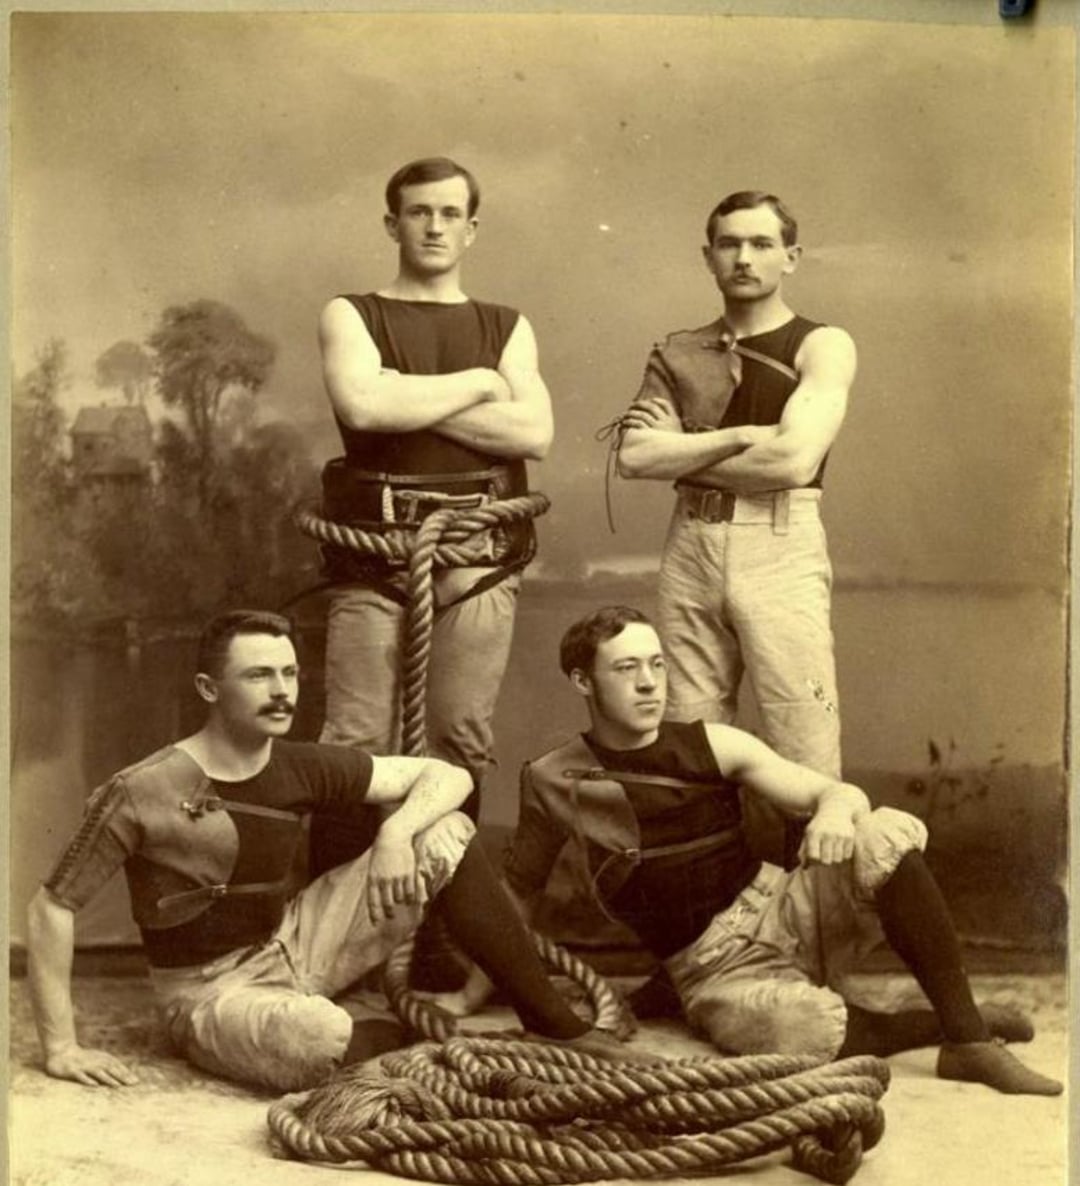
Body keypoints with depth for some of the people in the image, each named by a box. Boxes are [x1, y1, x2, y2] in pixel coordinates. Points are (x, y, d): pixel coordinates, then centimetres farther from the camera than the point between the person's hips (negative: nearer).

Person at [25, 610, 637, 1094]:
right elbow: (53, 906, -14)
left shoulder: (302, 768, -5)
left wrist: (396, 832, -25)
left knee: (448, 835, -10)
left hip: (293, 944, 5)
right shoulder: (141, 793, -19)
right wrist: (61, 1047, -14)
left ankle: (557, 1026, -7)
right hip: (214, 991, -5)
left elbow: (448, 776, -4)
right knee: (322, 1045, -41)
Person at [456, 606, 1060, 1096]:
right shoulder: (554, 784, 0)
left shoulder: (712, 745, 2)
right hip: (717, 973, -2)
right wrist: (465, 1000, 12)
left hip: (782, 911, 3)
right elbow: (517, 893, 13)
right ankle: (940, 1026, -6)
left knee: (890, 832, -26)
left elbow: (840, 791, 0)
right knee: (807, 1034, -37)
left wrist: (835, 813, -25)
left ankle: (968, 1034, -18)